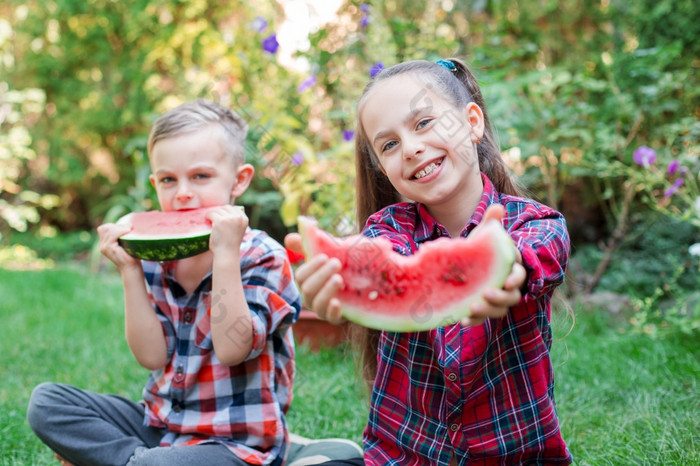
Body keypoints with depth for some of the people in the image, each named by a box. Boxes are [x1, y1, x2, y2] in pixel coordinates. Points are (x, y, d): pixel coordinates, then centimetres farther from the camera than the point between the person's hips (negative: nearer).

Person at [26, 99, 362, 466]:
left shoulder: (262, 257, -13)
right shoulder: (155, 257, 2)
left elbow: (231, 350, -25)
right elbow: (152, 356, -5)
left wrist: (225, 255, -28)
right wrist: (130, 270, -12)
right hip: (160, 423, 6)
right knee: (46, 402, -4)